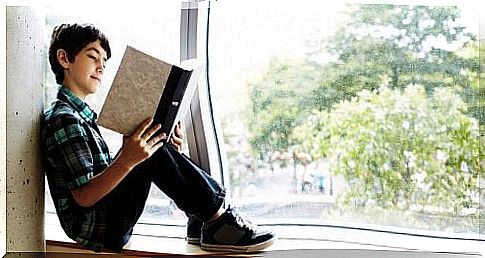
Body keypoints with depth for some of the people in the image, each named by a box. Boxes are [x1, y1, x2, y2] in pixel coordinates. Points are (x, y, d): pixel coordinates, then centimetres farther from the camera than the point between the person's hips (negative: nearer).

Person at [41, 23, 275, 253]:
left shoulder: (80, 113, 17)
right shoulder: (63, 118, -15)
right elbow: (83, 197, -22)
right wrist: (127, 160, -35)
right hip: (97, 227, -10)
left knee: (154, 147, 8)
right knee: (155, 152, -23)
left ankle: (200, 223, 0)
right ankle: (216, 221, -14)